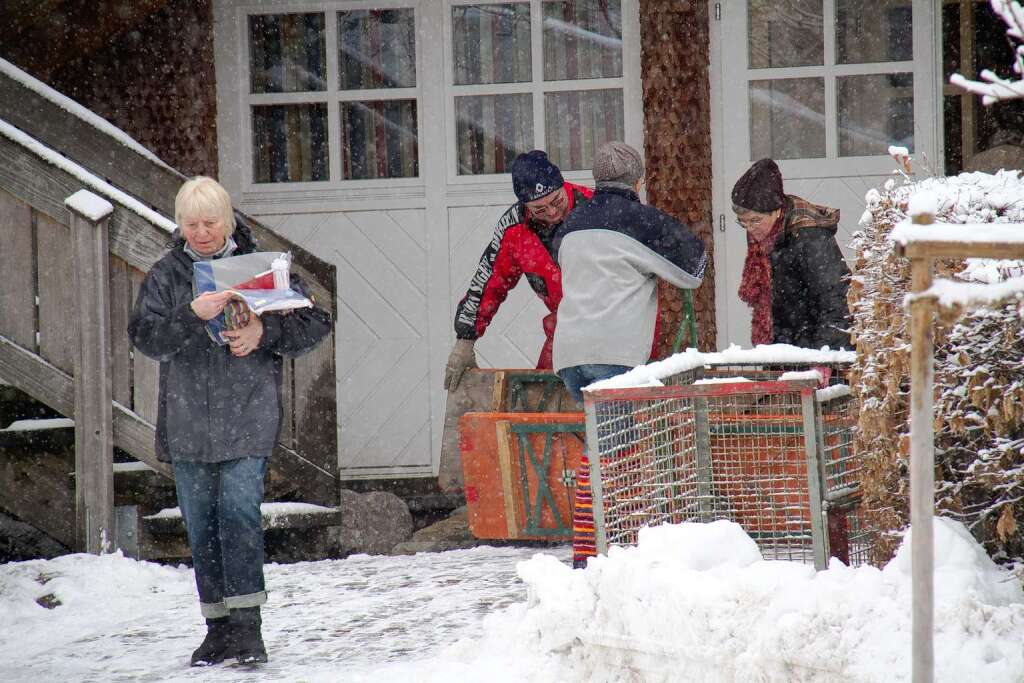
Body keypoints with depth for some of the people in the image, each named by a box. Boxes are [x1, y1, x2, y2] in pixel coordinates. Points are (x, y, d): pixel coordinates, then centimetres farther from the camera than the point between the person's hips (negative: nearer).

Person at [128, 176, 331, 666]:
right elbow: (145, 337, -8)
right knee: (201, 526, 7)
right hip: (186, 423, 3)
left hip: (247, 420, -3)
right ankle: (218, 628, 17)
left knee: (239, 516, -13)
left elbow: (315, 322, 4)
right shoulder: (165, 276, 5)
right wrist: (193, 315, -24)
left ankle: (246, 625, -11)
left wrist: (265, 331, -13)